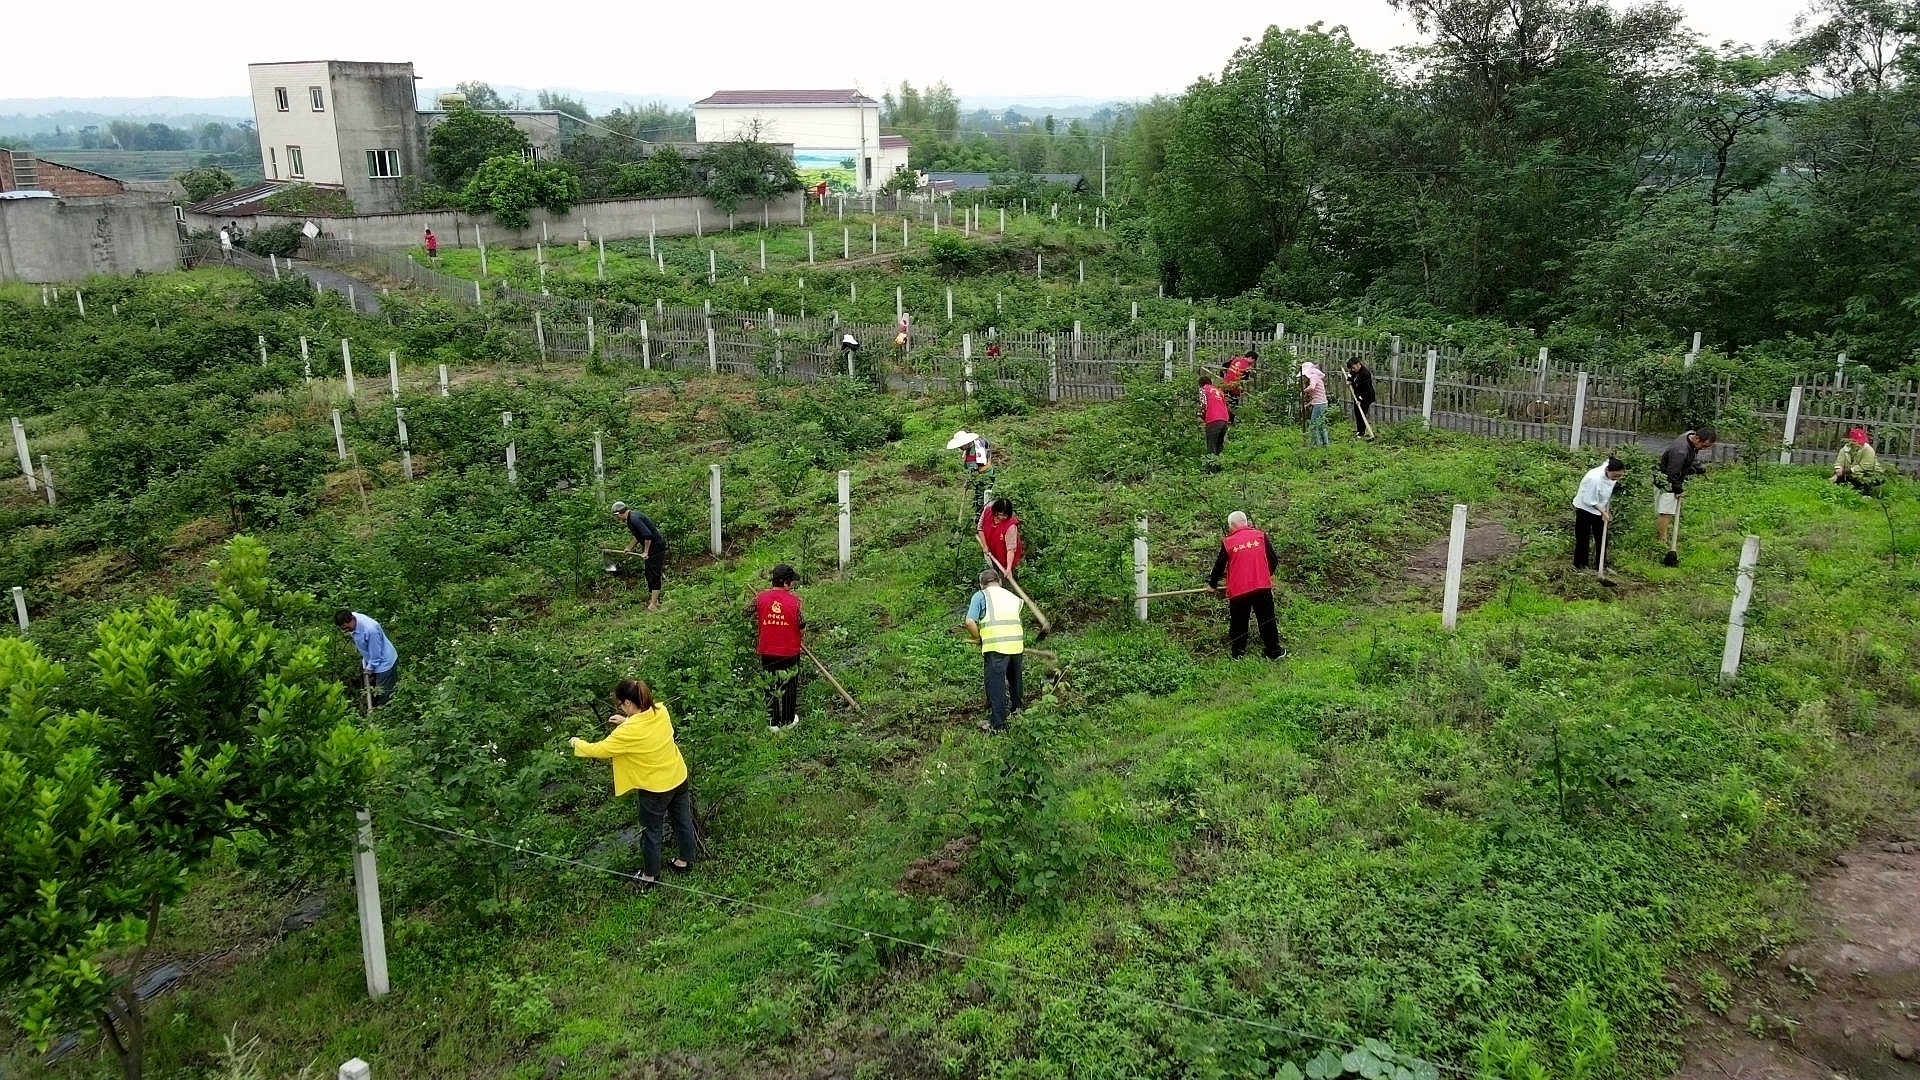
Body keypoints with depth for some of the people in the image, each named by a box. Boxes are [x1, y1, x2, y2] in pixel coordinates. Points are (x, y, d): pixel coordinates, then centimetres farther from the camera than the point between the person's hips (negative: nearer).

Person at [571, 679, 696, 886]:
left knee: (651, 831, 16)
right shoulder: (661, 711, -13)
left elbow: (598, 750, -18)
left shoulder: (628, 732, -30)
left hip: (656, 788, -6)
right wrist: (627, 721, 5)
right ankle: (686, 860, 44)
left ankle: (651, 875, 34)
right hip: (679, 777, 6)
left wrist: (577, 743, 0)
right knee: (683, 820, 23)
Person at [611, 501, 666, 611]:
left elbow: (648, 535, -29)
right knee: (649, 575, 17)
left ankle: (653, 605, -8)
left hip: (656, 547, -11)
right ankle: (653, 600, 26)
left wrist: (645, 552, -20)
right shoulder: (631, 518, 12)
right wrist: (629, 548, 29)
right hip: (652, 548, 11)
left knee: (654, 576, -9)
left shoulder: (634, 519, -21)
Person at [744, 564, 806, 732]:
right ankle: (788, 720, 27)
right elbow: (802, 624, -9)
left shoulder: (760, 597, -8)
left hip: (767, 651, 2)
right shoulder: (794, 600, -15)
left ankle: (773, 723, 19)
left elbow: (746, 611, 6)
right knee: (789, 685, 15)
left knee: (771, 686, 13)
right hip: (790, 651, -2)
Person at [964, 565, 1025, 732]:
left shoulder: (980, 595, 10)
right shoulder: (1013, 597, 25)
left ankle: (998, 723, -1)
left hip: (995, 645, -5)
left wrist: (979, 638, 12)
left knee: (995, 683, -1)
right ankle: (1015, 707, 48)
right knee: (1014, 677, 27)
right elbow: (1016, 620, 18)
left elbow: (970, 622, -1)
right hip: (1017, 642, 5)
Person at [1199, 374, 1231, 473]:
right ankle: (1218, 466, 12)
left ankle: (1211, 468, -12)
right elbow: (1226, 405, 23)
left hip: (1213, 421, -6)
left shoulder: (1203, 389, 9)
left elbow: (1204, 405, -4)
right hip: (1224, 420, 6)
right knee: (1219, 446, 14)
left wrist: (1202, 420, 6)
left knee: (1211, 447, -6)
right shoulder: (1218, 390, 27)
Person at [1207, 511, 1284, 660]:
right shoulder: (1261, 536, 4)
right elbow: (1274, 560, 8)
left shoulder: (1227, 543, 0)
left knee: (1238, 622, 13)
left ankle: (1237, 653, 19)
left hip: (1238, 590, -1)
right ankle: (1273, 651, 20)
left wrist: (1212, 584, 25)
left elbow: (1219, 566, 8)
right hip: (1262, 586, 1)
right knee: (1267, 620, 13)